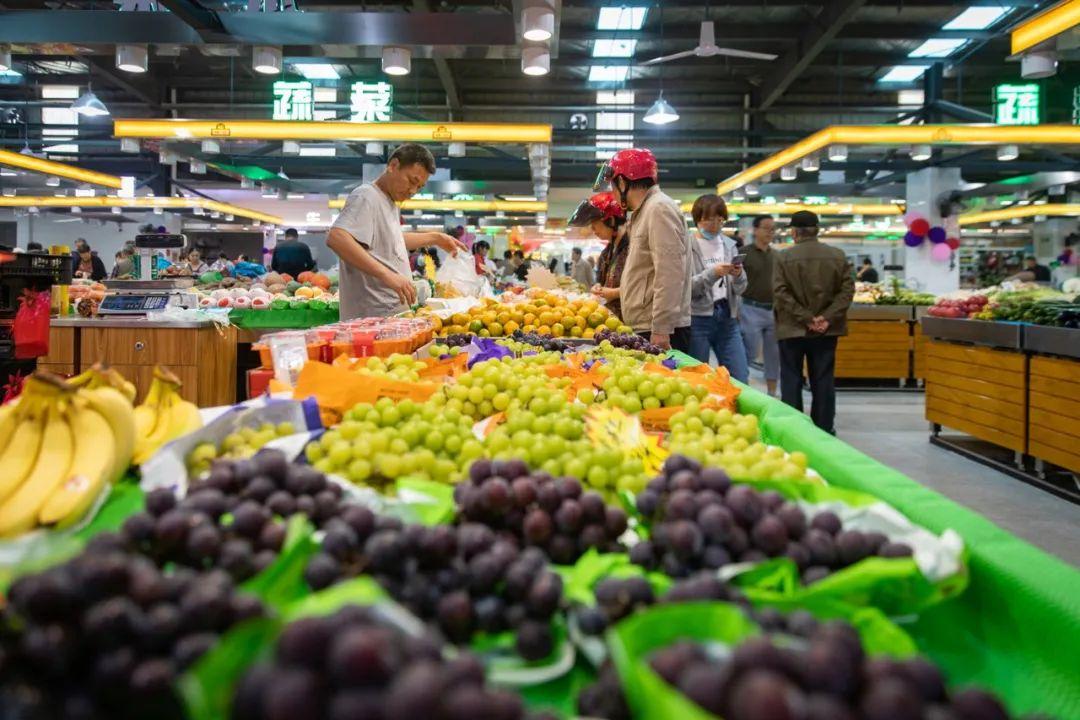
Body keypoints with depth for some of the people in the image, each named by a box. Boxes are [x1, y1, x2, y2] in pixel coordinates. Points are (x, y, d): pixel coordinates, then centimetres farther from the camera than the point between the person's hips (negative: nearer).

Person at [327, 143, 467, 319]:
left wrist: (435, 238, 33)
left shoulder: (390, 202, 19)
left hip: (395, 314, 9)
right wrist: (387, 275, -33)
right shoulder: (366, 197, -11)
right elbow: (336, 238, -27)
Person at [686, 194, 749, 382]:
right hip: (698, 320, -4)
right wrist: (712, 273, -22)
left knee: (740, 381, 3)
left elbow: (739, 289, 10)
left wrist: (738, 276, -12)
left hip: (727, 319, 4)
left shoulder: (730, 245, 10)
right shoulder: (688, 246, -4)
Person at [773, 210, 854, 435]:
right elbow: (847, 290, -2)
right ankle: (824, 430, 13)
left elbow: (781, 293, -13)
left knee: (791, 380, 6)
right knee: (823, 381, 9)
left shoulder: (783, 258, -7)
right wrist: (828, 318, -7)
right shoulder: (837, 256, 3)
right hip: (826, 331, 3)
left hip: (792, 329, -2)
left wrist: (806, 318, -11)